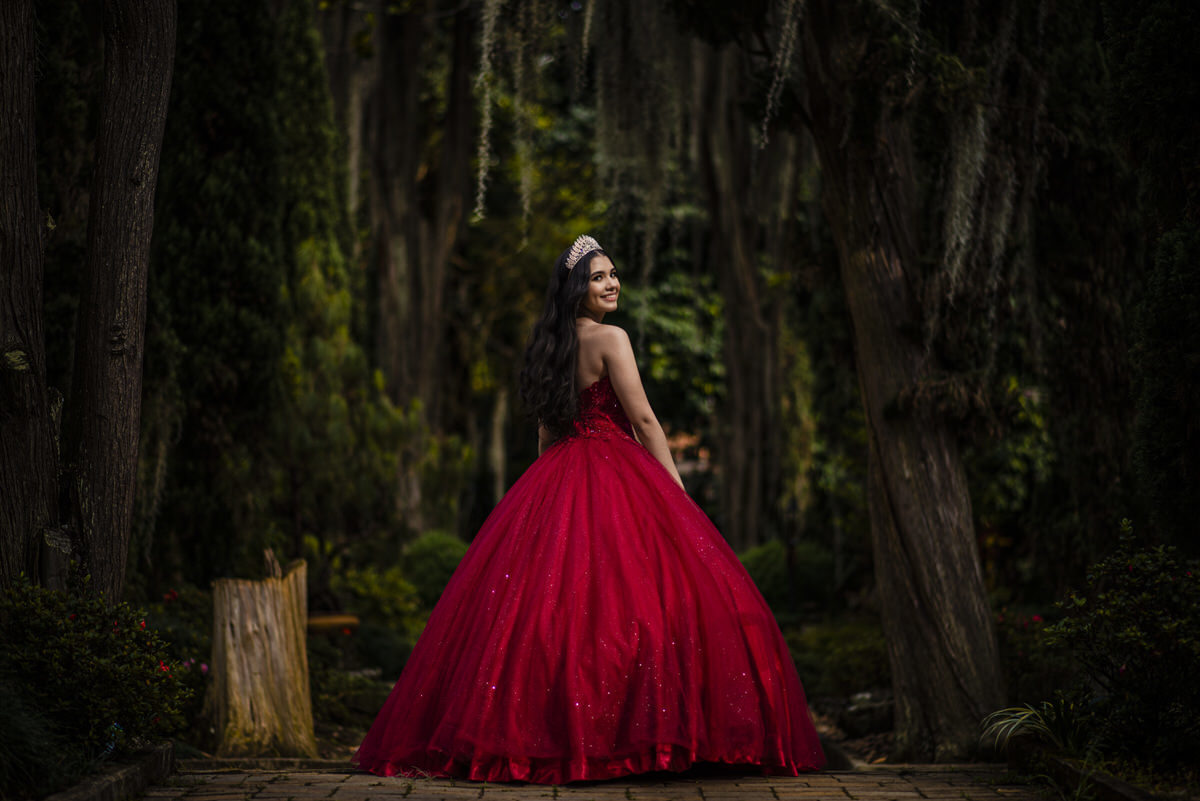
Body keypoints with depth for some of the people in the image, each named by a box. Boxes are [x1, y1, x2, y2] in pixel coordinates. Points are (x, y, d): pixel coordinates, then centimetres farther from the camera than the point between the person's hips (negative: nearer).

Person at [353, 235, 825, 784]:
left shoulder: (550, 346, 15)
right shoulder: (610, 339, -8)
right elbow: (643, 419, -10)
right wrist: (675, 488, -5)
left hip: (554, 478, 8)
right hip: (615, 477, -8)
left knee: (547, 599, 5)